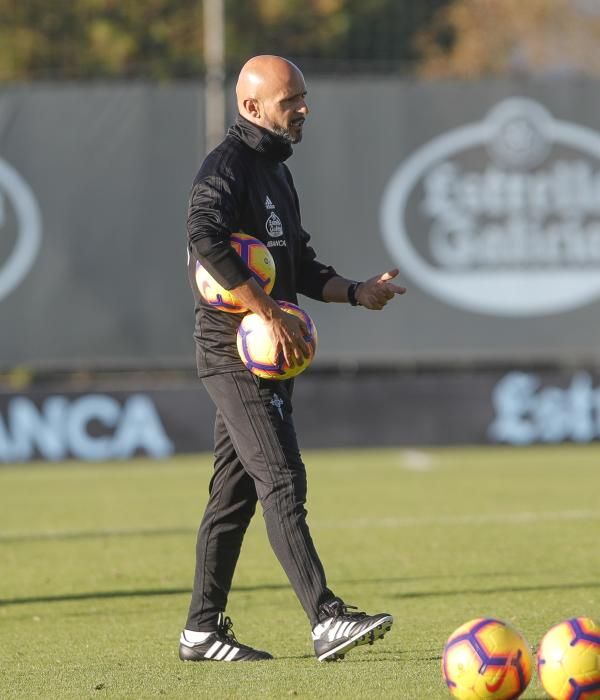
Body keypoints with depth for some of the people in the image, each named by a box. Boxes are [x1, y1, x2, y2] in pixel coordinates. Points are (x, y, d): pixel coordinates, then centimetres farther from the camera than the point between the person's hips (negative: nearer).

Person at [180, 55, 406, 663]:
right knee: (282, 482, -16)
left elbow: (298, 265, 25)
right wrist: (270, 313, -29)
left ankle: (203, 630, 16)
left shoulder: (274, 172, 20)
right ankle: (327, 620, -23)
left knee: (234, 491, 11)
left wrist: (356, 292, 9)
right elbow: (206, 238, -30)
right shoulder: (227, 167, -12)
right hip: (234, 353, -10)